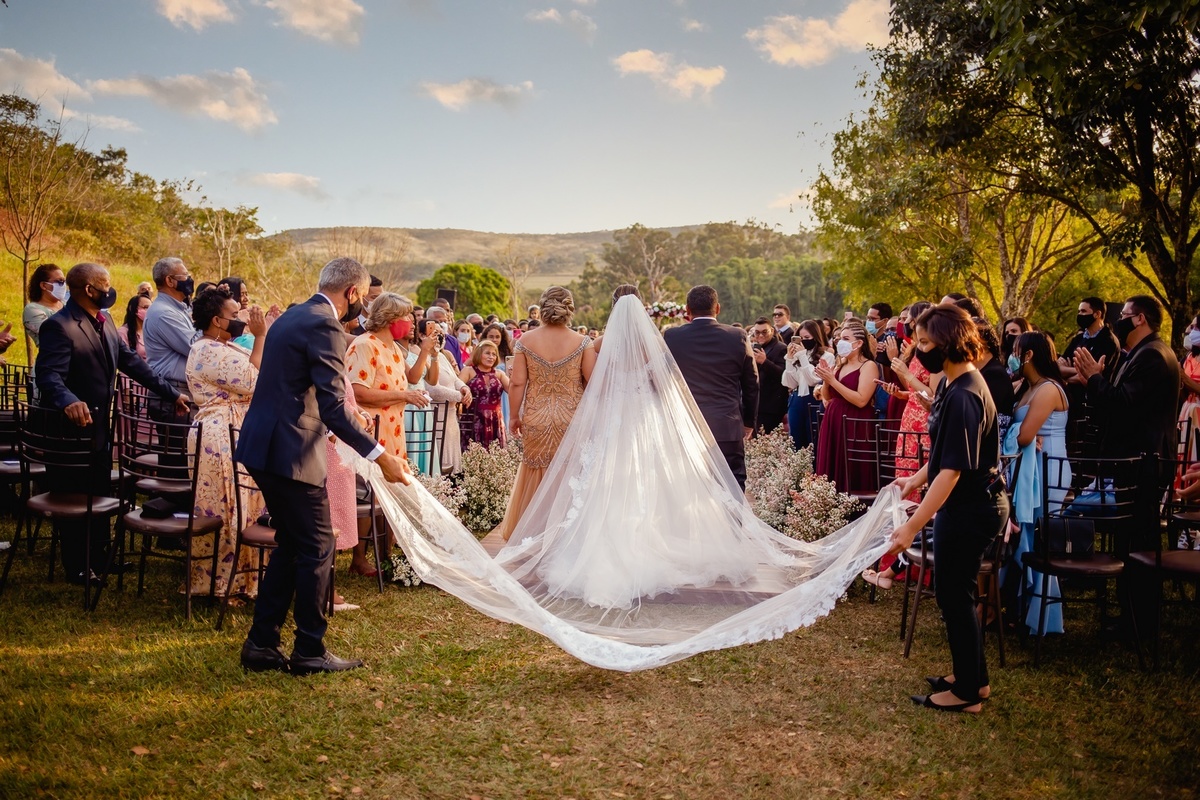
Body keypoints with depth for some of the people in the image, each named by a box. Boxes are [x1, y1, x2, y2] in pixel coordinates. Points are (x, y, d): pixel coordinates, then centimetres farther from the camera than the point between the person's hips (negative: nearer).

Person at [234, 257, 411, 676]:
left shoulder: (293, 316, 16)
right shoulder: (324, 327, -15)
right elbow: (334, 407, -22)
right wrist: (381, 457, -22)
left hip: (264, 446, 10)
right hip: (290, 452, -10)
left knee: (291, 546, 17)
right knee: (316, 548, 2)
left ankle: (261, 643, 22)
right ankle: (310, 650, 12)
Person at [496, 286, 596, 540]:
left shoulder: (526, 341, -4)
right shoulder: (583, 342, -6)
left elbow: (517, 383, -4)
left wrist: (514, 416, 6)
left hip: (536, 419, 1)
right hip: (572, 419, -1)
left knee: (537, 474, 15)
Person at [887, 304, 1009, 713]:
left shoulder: (964, 396, -25)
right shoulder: (954, 384, 6)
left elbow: (953, 470, -28)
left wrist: (912, 527, -28)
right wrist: (916, 479, 13)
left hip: (970, 508, -10)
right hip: (965, 505, 10)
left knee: (954, 594, 3)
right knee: (954, 591, 20)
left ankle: (967, 692, 18)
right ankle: (973, 677, 34)